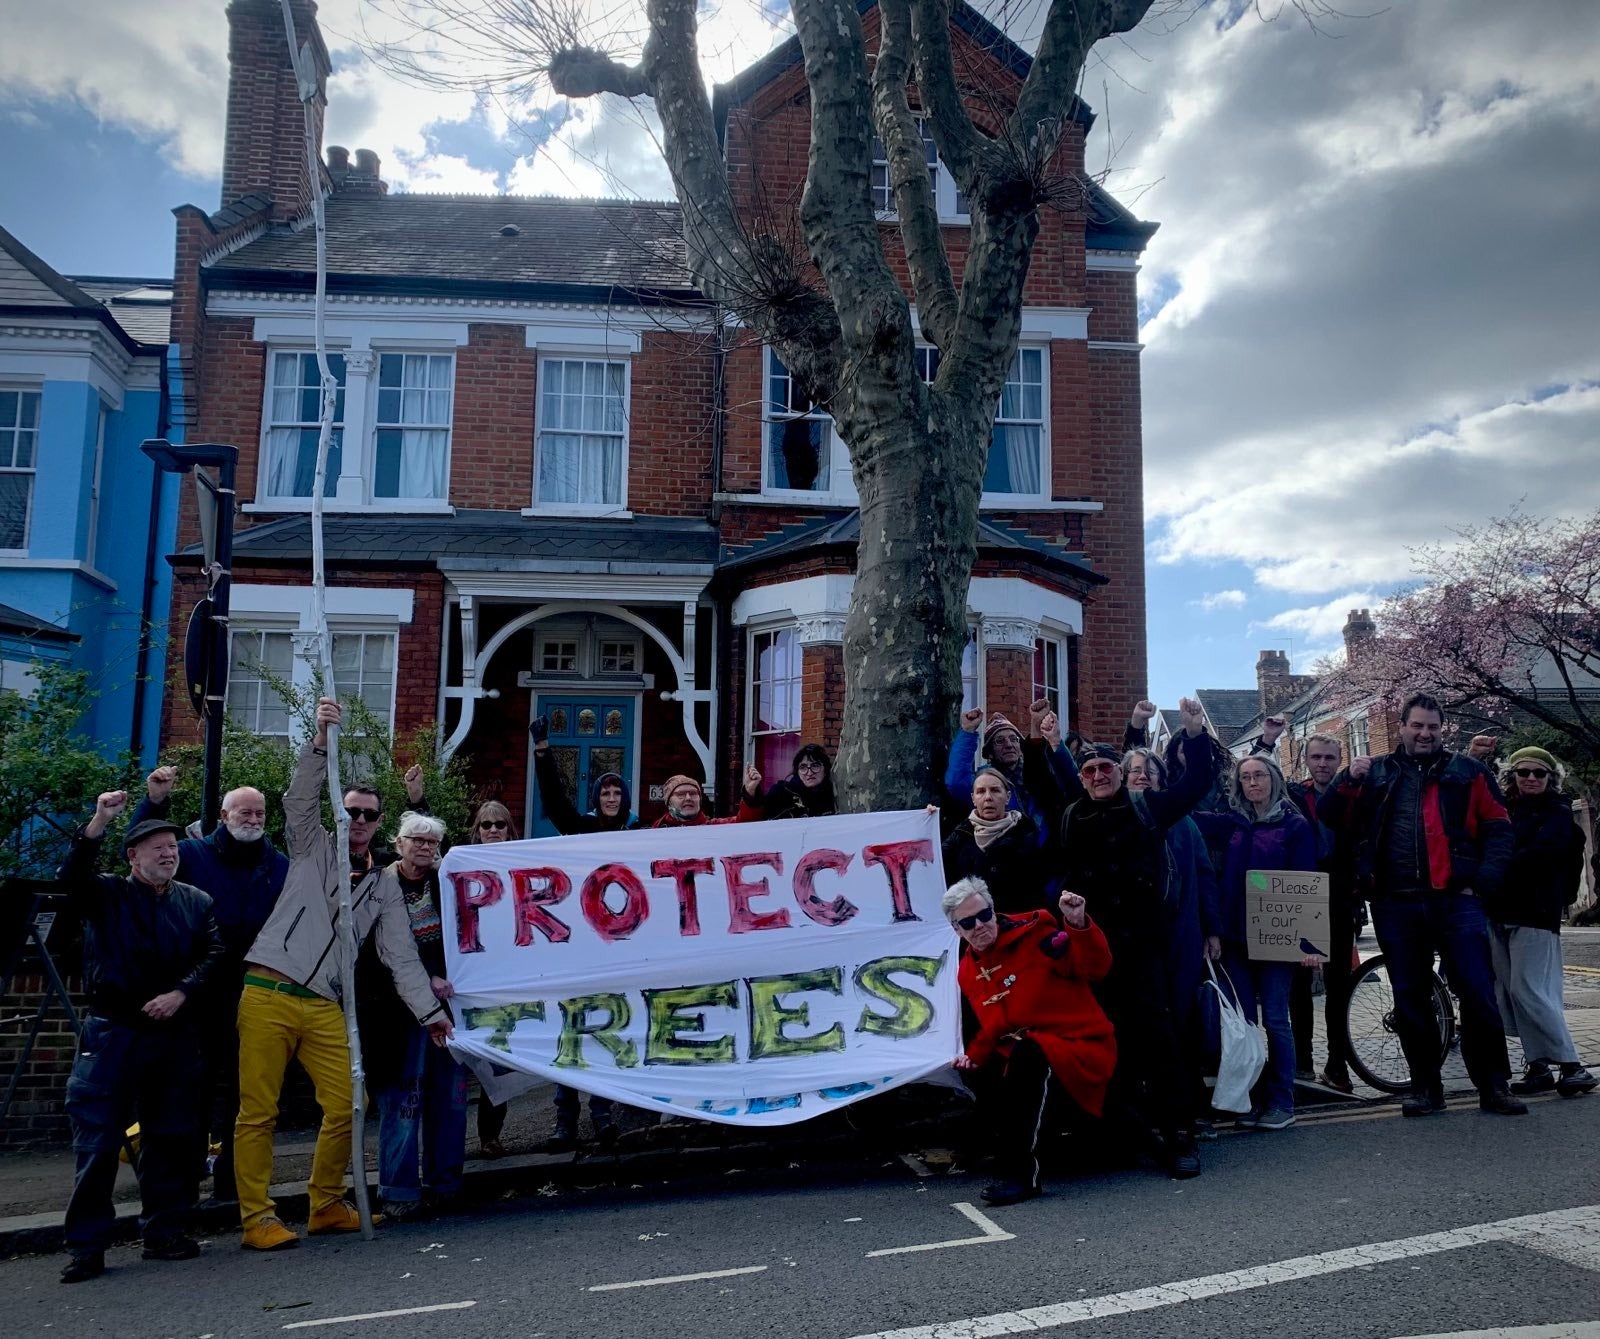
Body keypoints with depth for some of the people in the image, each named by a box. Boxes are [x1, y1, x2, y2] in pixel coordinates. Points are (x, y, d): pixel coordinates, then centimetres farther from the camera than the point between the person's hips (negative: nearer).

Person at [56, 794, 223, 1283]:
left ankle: (165, 1230, 19)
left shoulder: (196, 902, 11)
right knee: (97, 1138, -3)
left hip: (175, 1035, 3)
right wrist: (98, 822, -28)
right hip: (111, 1032, -2)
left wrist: (180, 993, -14)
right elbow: (71, 880, -16)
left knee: (174, 1135, 7)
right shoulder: (107, 894, 5)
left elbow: (213, 954, 2)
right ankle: (86, 1244, 7)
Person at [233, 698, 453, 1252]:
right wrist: (321, 739, -20)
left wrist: (430, 1010, 3)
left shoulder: (384, 889, 16)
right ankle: (256, 1217, 7)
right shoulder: (313, 849, 10)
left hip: (324, 1007, 3)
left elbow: (402, 956, 11)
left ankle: (327, 1205, 17)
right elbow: (300, 798, -8)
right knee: (258, 1111, -2)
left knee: (346, 1105, 0)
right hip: (267, 995, -3)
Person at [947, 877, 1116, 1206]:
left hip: (1082, 1044, -7)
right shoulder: (968, 971, 9)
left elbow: (1094, 968, -18)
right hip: (1022, 1048, 7)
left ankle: (1021, 1176, -28)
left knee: (1026, 1056, -32)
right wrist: (974, 1056, 2)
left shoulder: (1033, 932, -10)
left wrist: (1078, 924, -32)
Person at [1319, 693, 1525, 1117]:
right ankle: (1426, 1087, 18)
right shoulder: (1375, 774, 12)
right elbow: (1331, 821, 8)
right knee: (1410, 999, 7)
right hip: (1396, 906, 2)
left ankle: (1494, 1085, 11)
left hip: (1456, 901, -1)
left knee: (1478, 993, -2)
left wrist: (1484, 881, -6)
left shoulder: (1466, 772, 9)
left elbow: (1499, 828, 5)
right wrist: (1347, 780, -8)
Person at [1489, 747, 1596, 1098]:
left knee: (1528, 991, -11)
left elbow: (1541, 852, -15)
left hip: (1534, 911, -6)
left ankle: (1572, 1066, -3)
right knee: (1508, 992, 5)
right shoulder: (1503, 809, 16)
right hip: (1500, 911, 6)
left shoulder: (1557, 813, 0)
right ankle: (1538, 1066, 12)